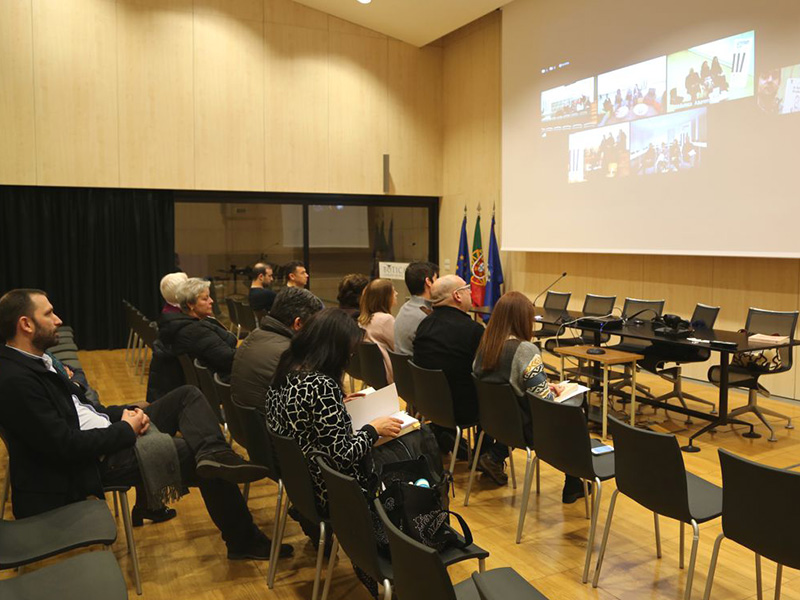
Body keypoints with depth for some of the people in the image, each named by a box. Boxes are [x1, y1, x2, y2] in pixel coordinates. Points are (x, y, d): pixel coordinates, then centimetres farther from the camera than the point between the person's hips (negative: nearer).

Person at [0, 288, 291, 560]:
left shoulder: (33, 360, 8)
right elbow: (66, 445, -26)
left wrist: (122, 414, -1)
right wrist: (126, 429, -14)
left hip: (107, 434, 10)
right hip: (92, 463, -10)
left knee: (188, 395, 3)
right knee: (207, 465, -10)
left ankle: (213, 454, -25)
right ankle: (244, 541, 6)